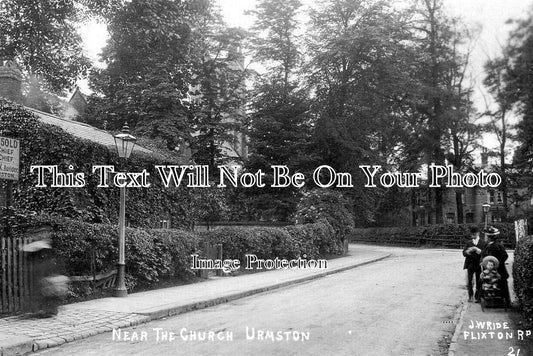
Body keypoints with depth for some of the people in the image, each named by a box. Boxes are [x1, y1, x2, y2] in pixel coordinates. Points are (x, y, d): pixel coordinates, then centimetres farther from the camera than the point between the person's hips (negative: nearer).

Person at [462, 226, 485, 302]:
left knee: (478, 282, 1)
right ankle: (470, 296, 16)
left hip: (479, 265, -2)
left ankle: (477, 297, 12)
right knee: (469, 282, 1)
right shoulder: (469, 243, 11)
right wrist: (469, 251, -14)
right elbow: (464, 253, 5)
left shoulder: (483, 243, 1)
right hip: (470, 264, 2)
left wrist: (477, 250, -19)